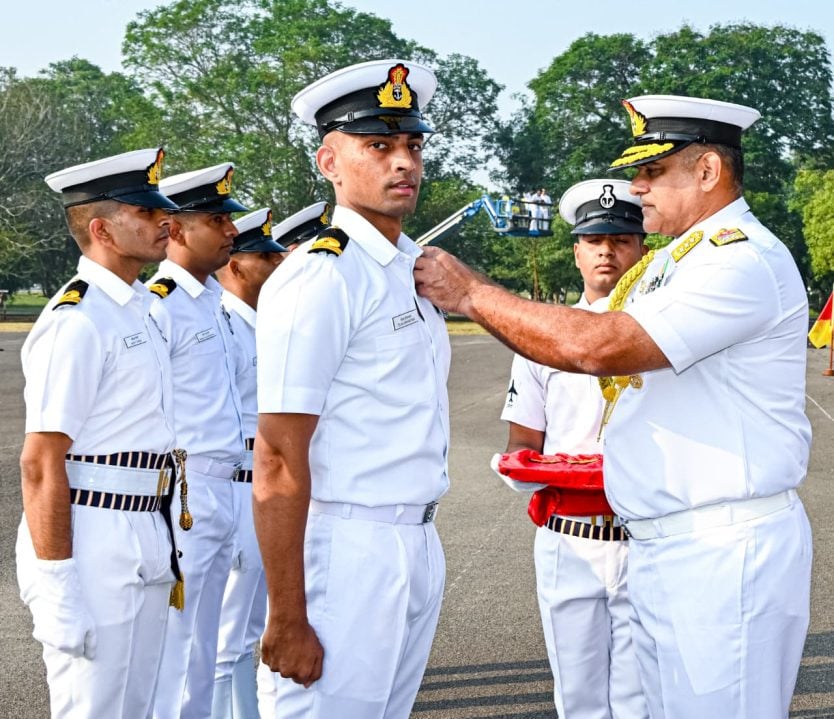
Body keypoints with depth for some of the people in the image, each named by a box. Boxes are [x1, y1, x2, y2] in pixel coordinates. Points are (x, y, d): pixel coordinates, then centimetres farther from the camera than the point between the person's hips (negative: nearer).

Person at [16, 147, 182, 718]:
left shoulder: (139, 311, 14)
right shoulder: (76, 321, -14)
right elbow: (41, 463, -18)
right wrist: (58, 592, -20)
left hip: (146, 550, 9)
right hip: (93, 546, -9)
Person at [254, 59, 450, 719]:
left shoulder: (416, 268, 12)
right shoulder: (320, 277, -15)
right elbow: (278, 465, -19)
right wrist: (288, 621, -21)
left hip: (420, 547, 9)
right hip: (344, 549, -9)